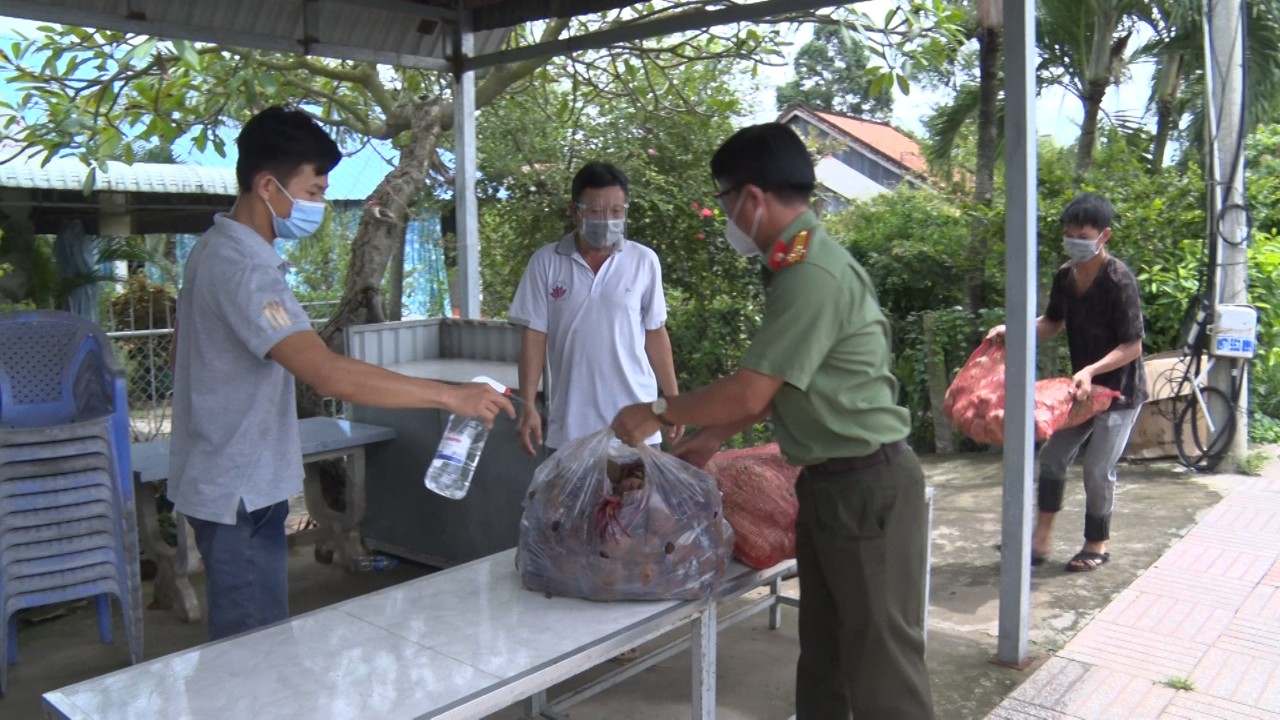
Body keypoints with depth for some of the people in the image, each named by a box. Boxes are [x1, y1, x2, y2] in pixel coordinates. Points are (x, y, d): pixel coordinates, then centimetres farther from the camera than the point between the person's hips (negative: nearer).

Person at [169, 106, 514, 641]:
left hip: (237, 482, 10)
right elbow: (331, 376, -36)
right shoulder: (242, 269, -24)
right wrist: (452, 396, -32)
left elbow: (185, 353, 20)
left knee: (249, 643, 20)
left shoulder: (218, 250, 8)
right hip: (239, 492, -10)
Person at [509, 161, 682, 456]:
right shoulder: (545, 262, -1)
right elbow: (534, 336, 0)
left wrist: (673, 398, 7)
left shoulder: (644, 261, 0)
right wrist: (528, 406, -5)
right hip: (570, 424, 0)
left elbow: (655, 334, 6)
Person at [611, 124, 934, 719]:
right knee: (822, 652, 20)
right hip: (829, 483, 10)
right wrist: (712, 438, 16)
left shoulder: (812, 275, -23)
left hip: (867, 485, -10)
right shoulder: (798, 263, 9)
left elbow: (749, 392, -22)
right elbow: (776, 385, 16)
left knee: (881, 660, 3)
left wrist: (656, 414, -9)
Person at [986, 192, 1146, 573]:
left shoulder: (1119, 279, -22)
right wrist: (1012, 330, -3)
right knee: (1053, 455, 5)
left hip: (1119, 391, -7)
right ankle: (1042, 539, 13)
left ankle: (1097, 546, 17)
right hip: (1083, 385, 7)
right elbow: (1052, 323, 14)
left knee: (1097, 470, -3)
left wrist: (1091, 370, -34)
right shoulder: (1065, 276, -2)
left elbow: (1133, 346, -21)